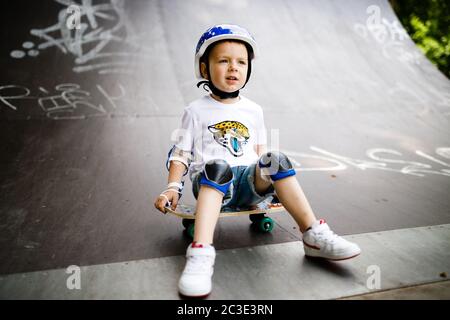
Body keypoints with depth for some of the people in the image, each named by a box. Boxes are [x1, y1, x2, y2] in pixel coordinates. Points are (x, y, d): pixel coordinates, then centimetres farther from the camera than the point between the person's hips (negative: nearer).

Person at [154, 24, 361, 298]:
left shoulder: (254, 110, 19)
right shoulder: (197, 111, 9)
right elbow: (181, 154, 7)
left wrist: (273, 184, 8)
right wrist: (173, 187, -6)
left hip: (249, 183, 3)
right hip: (210, 183, -2)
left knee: (275, 160, -25)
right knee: (218, 167, -36)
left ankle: (315, 236, -24)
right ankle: (201, 253, -49)